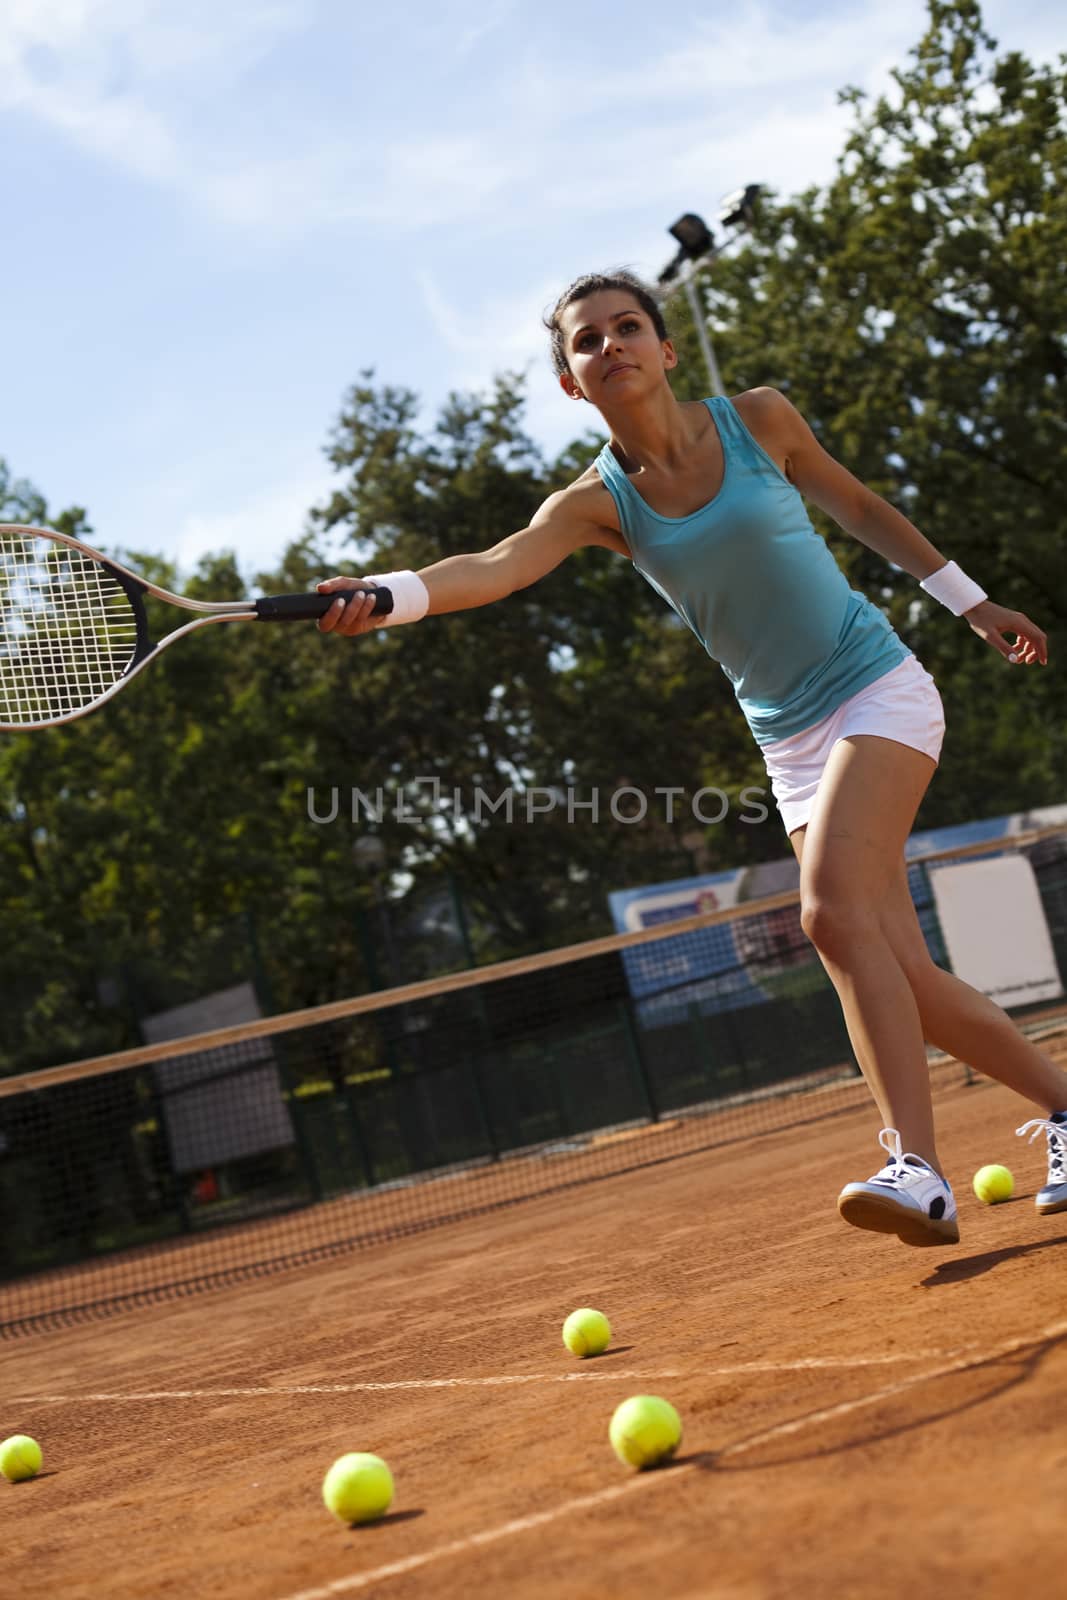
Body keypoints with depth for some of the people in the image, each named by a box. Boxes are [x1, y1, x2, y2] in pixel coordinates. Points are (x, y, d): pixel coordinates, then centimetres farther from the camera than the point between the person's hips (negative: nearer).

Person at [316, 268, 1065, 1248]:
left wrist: (969, 599, 19)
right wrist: (390, 595, -43)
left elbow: (857, 505, 12)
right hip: (789, 738, 3)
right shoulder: (600, 503, -4)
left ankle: (918, 1170, -27)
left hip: (878, 691, -3)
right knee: (903, 978, 1)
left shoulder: (759, 420, -5)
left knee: (834, 910, -26)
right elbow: (496, 566, -23)